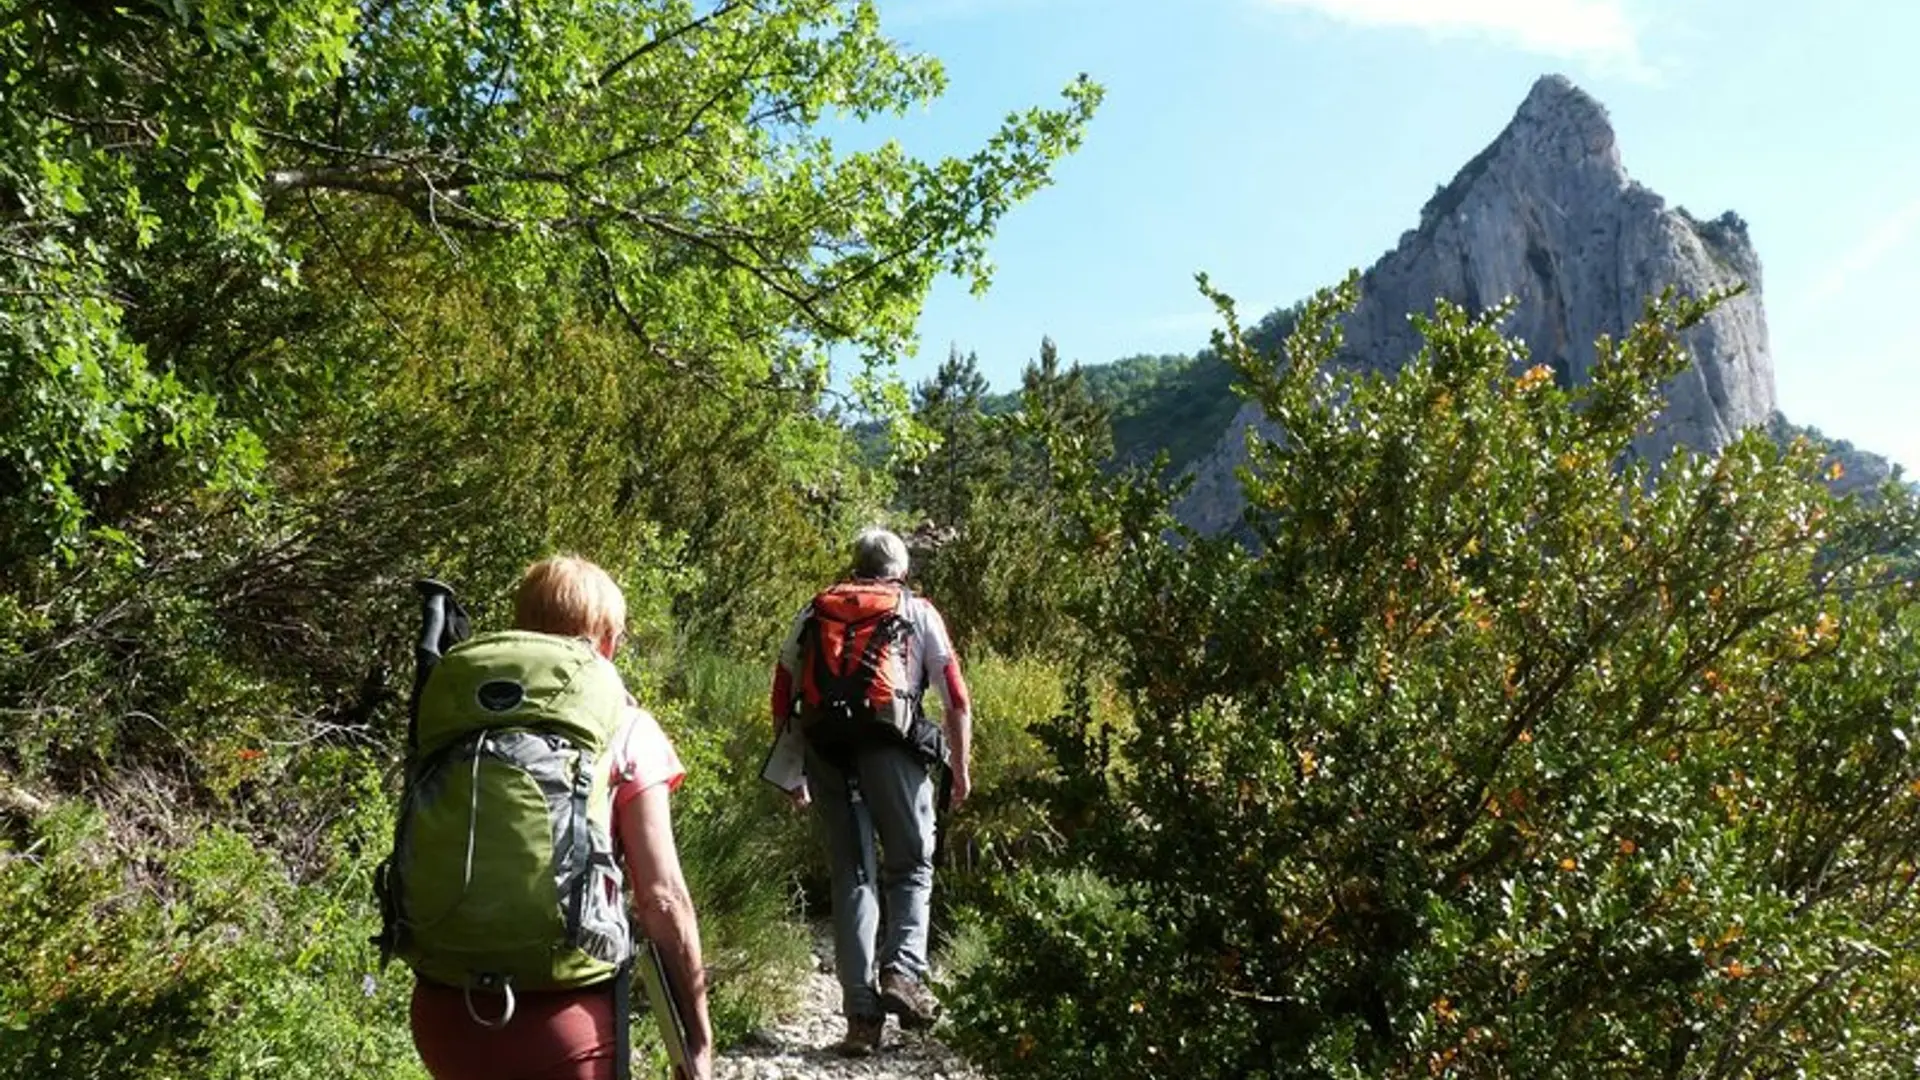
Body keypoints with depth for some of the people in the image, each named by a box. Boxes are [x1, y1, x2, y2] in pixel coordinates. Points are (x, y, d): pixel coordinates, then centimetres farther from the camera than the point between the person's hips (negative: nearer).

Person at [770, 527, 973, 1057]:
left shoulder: (814, 612, 19)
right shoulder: (919, 612, 14)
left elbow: (783, 696, 15)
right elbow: (956, 698, 7)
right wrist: (960, 769, 14)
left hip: (826, 752, 2)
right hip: (893, 750, -2)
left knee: (851, 877, 9)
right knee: (911, 865, 15)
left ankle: (862, 1014, 6)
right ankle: (902, 971, -5)